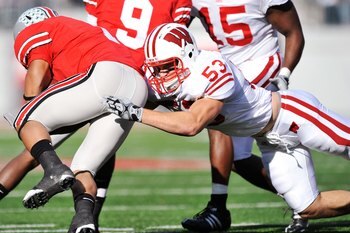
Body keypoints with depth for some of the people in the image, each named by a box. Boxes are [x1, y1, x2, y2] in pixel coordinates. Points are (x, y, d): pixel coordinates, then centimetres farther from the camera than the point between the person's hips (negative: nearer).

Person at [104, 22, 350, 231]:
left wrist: (136, 113, -44)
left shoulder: (214, 70, -37)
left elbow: (192, 125, -42)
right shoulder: (169, 86, -12)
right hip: (272, 142, 7)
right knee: (309, 209, 7)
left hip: (291, 113, -7)